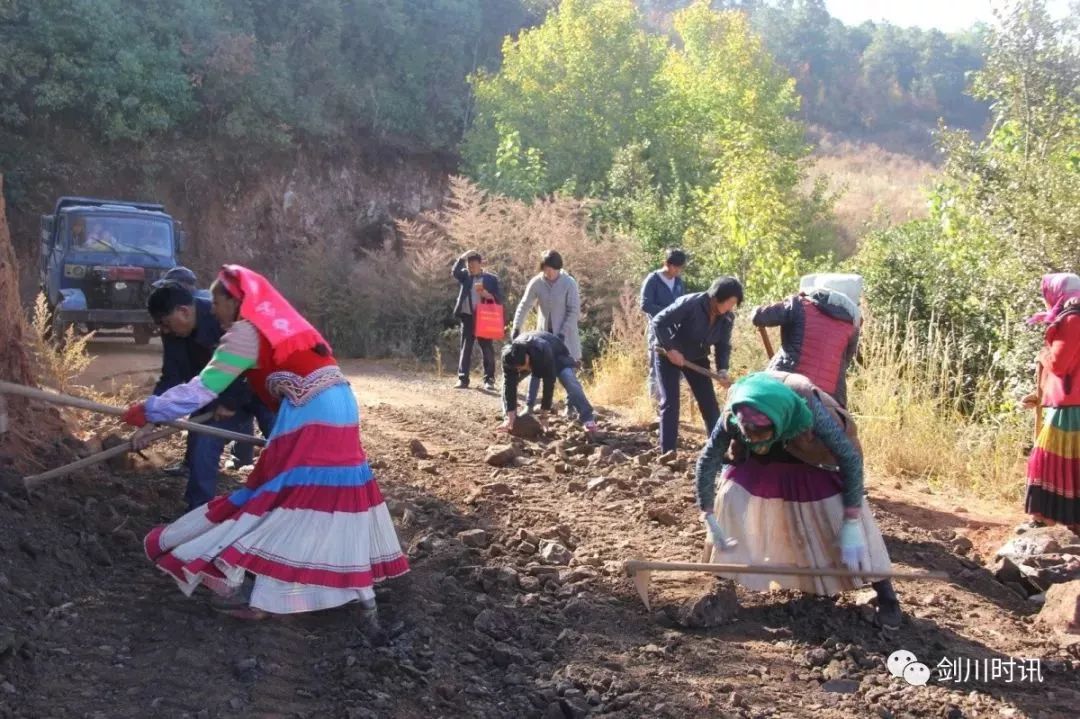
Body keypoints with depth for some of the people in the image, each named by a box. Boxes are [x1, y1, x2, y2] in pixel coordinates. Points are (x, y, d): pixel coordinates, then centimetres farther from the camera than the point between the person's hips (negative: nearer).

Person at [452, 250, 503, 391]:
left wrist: (487, 295, -19)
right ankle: (463, 379, 7)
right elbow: (455, 272, -13)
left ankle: (489, 380, 5)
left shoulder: (491, 278, 1)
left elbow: (499, 299, -1)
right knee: (465, 348, 4)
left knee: (487, 350, 0)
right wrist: (462, 258, -22)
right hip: (467, 317, 2)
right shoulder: (465, 276, 8)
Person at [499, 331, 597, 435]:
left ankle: (588, 419, -25)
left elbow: (549, 382, -40)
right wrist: (510, 416, -34)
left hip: (556, 354, -4)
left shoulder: (543, 353, -47)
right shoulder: (509, 357, -36)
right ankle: (509, 418, 1)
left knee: (570, 382, -26)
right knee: (509, 381, -11)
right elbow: (509, 385, -33)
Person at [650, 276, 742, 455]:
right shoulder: (690, 304, -31)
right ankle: (668, 452, -6)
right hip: (668, 355, -5)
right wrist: (671, 349, -30)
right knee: (670, 403, -10)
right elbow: (659, 322, -27)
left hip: (697, 358, 6)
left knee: (709, 403, 2)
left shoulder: (727, 318, -12)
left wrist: (722, 369, -20)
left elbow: (723, 345, -3)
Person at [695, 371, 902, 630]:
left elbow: (851, 458, -31)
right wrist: (709, 518, -18)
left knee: (841, 512, -12)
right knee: (731, 498, -14)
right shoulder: (733, 415, -35)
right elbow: (708, 460, -19)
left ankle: (885, 593, 3)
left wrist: (851, 525, -29)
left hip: (813, 455, -2)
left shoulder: (809, 411, -42)